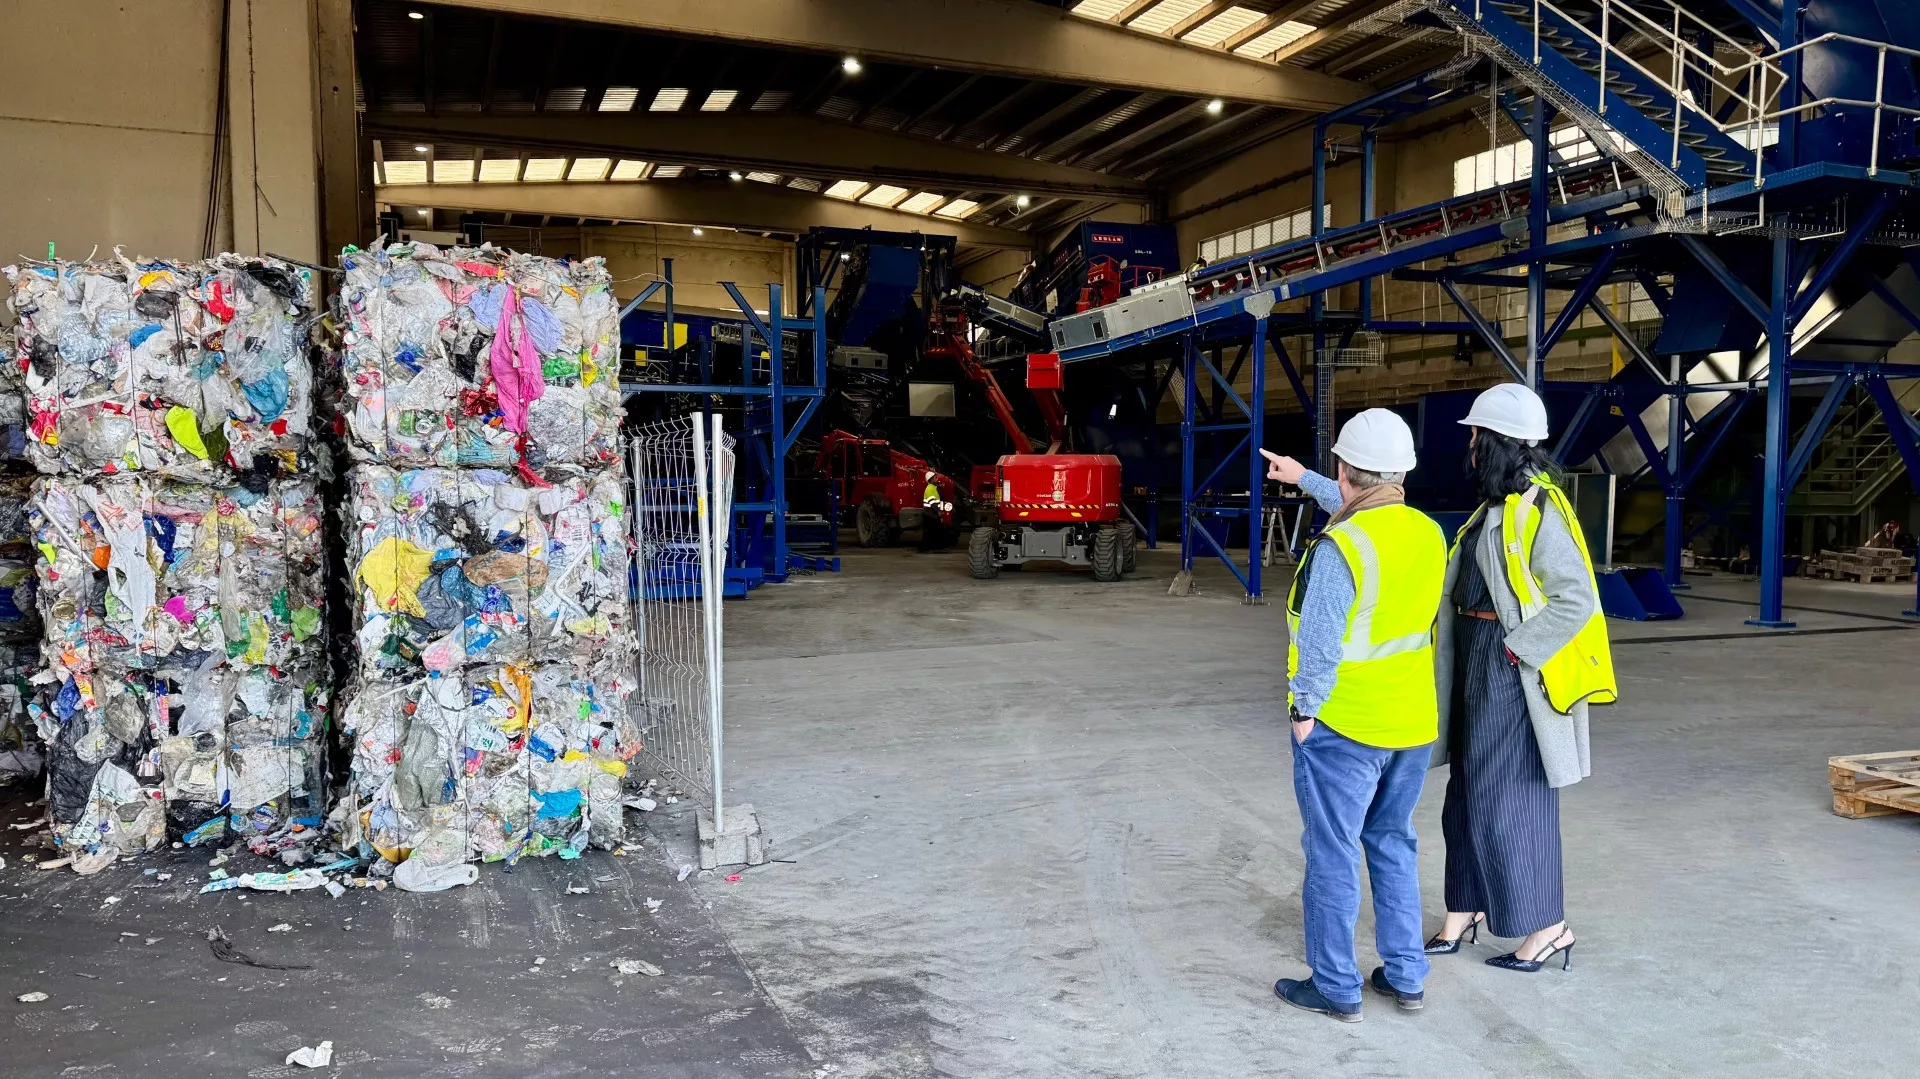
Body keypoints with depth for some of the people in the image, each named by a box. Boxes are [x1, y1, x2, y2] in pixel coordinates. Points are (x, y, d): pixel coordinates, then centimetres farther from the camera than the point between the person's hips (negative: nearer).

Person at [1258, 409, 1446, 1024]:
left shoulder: (1338, 549, -21)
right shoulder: (1428, 533, 2)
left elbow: (1319, 646, -20)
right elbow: (1366, 514, 22)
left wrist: (1304, 712, -6)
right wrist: (1303, 479, 33)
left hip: (1343, 727, -7)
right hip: (1413, 723, 7)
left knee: (1332, 856, 6)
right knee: (1393, 845, 20)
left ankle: (1336, 989, 17)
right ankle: (1406, 977, 28)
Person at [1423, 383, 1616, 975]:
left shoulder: (1539, 511, -18)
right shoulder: (1496, 506, 11)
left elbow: (1576, 601, -22)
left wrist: (1515, 650, -19)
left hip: (1512, 674, -9)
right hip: (1475, 668, 9)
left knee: (1508, 797, 0)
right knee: (1469, 792, 15)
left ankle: (1549, 927, 15)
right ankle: (1464, 913, 27)